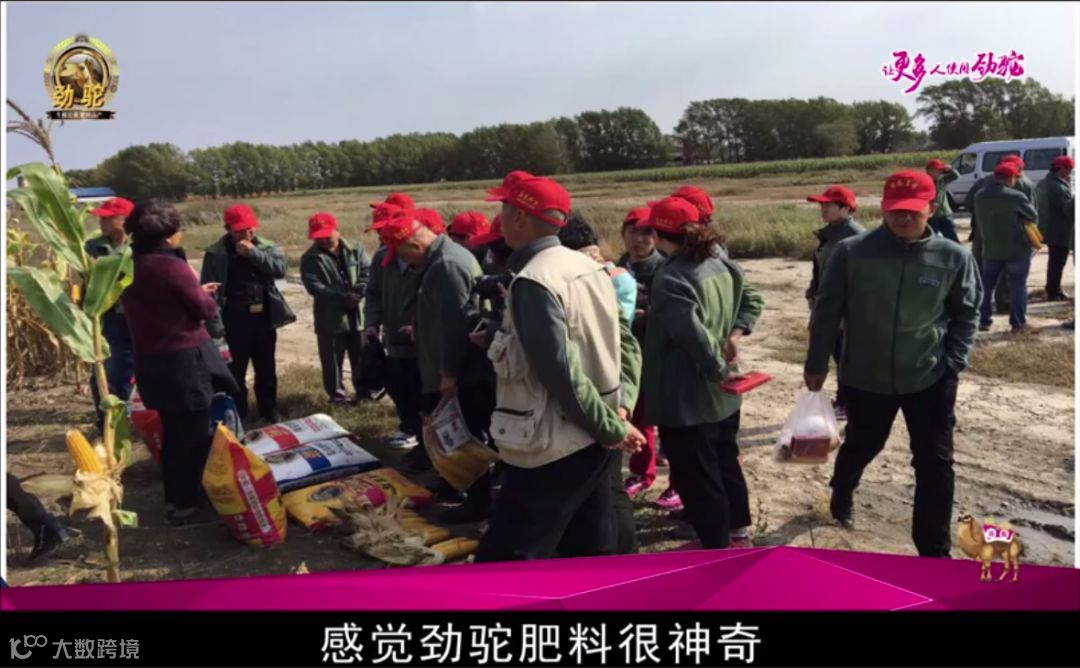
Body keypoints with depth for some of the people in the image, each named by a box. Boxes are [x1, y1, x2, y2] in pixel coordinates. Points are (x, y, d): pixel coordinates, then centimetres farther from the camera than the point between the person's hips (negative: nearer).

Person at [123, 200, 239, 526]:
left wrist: (196, 291, 16)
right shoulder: (171, 265, -19)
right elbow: (205, 309, -12)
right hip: (183, 359, -9)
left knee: (173, 432, 18)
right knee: (194, 435, 3)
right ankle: (187, 505, 11)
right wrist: (203, 293, 7)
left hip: (151, 360, 9)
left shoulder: (132, 266, 7)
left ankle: (174, 500, 28)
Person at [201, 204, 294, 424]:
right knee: (235, 371, 5)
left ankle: (270, 412, 30)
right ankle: (238, 416, 16)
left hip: (264, 318, 4)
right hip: (234, 321, -3)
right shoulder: (216, 254, -7)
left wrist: (253, 253, -18)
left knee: (267, 369, 15)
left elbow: (281, 268, -11)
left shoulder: (266, 247, 4)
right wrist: (215, 326, -17)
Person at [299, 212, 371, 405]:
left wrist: (358, 293, -23)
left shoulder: (356, 249, 5)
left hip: (358, 315, 2)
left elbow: (368, 271, -5)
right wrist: (344, 298, -22)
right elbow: (314, 286, -15)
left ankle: (364, 392, 28)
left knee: (362, 358, 13)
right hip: (330, 318, -2)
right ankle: (337, 396, 21)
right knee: (333, 361, 7)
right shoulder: (310, 258, -3)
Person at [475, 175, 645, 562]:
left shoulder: (532, 283, -20)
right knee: (593, 554, 20)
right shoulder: (588, 267, 7)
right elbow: (626, 344, 9)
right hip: (592, 443, 9)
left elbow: (561, 374, -24)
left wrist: (613, 428, -14)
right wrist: (621, 409, -1)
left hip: (550, 451, -9)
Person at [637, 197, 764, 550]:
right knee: (726, 462, 24)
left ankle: (716, 547, 19)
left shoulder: (670, 278, -23)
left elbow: (692, 335, -30)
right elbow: (752, 299, 14)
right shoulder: (721, 262, 4)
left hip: (686, 400, -9)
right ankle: (739, 532, 39)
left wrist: (718, 370, -17)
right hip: (722, 395, 9)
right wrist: (735, 336, 2)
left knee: (696, 476, 6)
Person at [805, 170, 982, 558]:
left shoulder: (954, 258, -9)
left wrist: (953, 363, -4)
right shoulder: (852, 252, -13)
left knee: (935, 465, 5)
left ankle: (935, 552, 21)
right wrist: (817, 364, 1)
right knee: (862, 445, 22)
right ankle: (842, 493, 55)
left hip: (931, 379, 1)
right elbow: (827, 310, -4)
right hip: (865, 377, 0)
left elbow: (967, 313, 4)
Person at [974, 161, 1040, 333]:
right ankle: (1018, 322, 7)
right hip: (1017, 249, -4)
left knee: (986, 285, 12)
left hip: (990, 249, 5)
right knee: (1017, 286, 4)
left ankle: (984, 321, 13)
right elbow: (1033, 217, -4)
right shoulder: (1016, 196, -16)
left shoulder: (980, 196, 0)